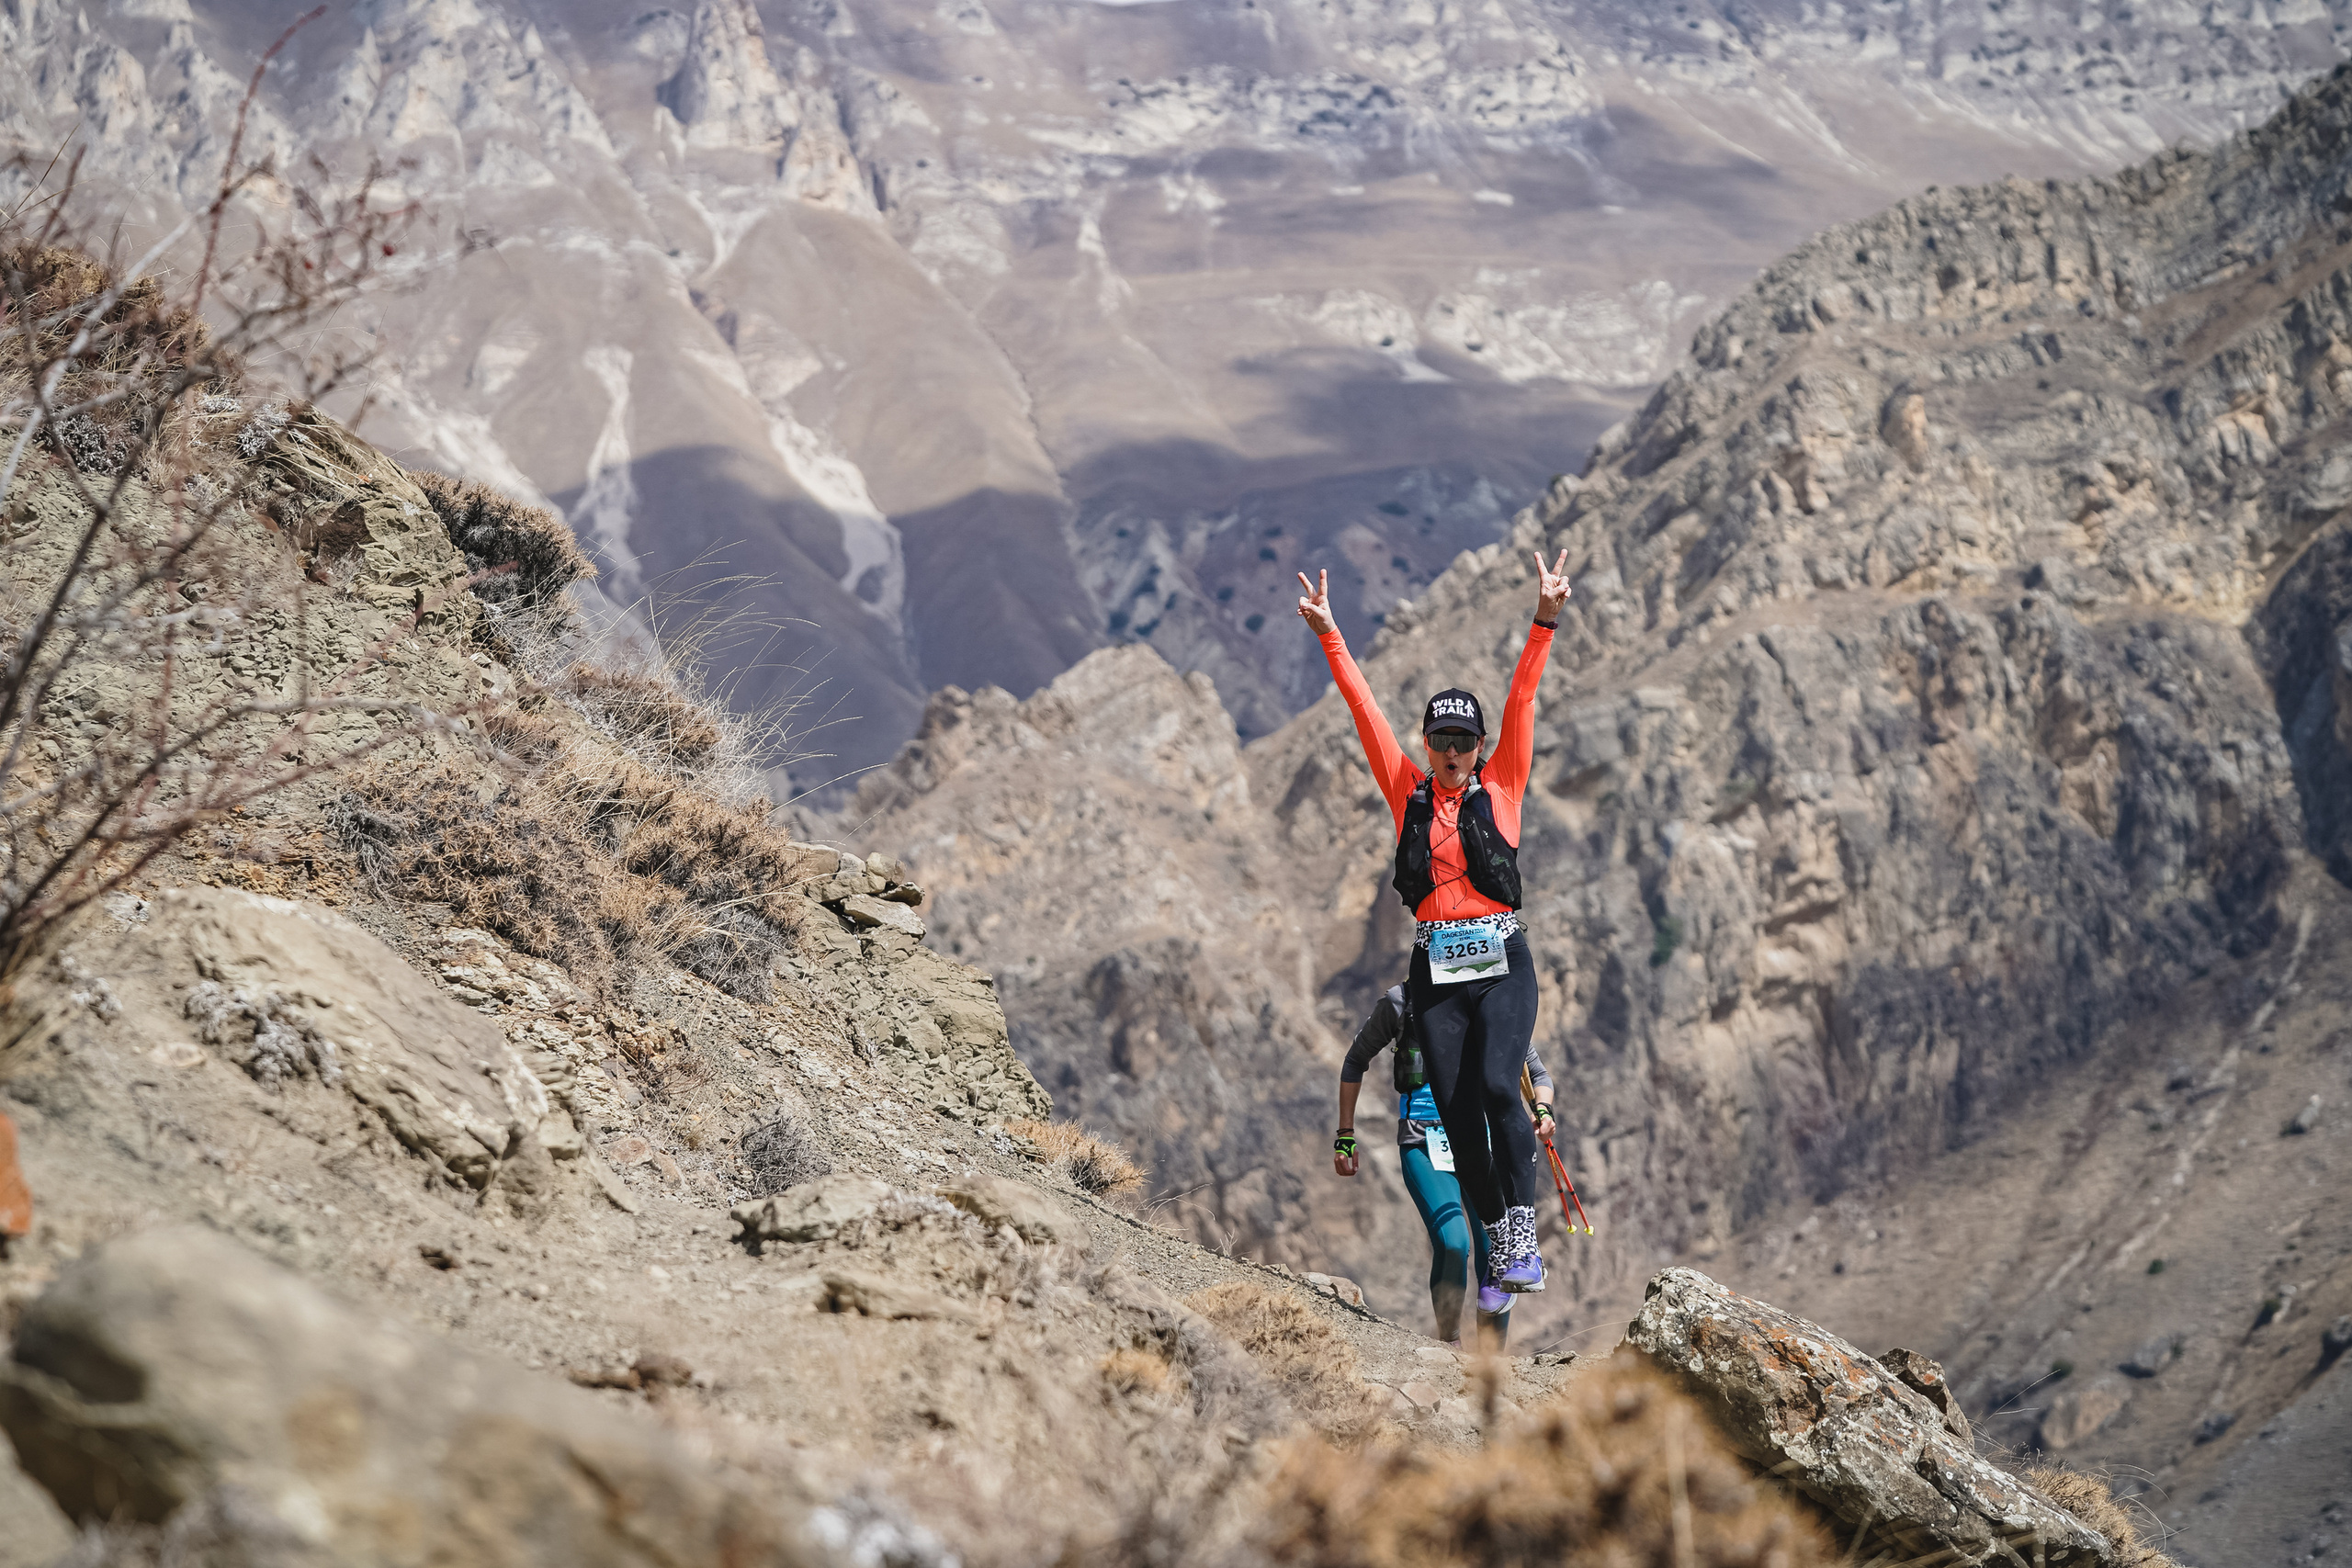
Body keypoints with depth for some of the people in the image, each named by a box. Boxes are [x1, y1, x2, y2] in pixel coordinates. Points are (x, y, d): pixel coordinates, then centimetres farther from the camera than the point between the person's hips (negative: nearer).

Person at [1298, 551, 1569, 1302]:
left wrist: (1544, 622, -9)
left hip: (1501, 962, -2)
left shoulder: (1501, 786, 7)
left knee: (1497, 1086, -22)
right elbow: (1365, 711, 8)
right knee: (1457, 1113, 1)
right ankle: (1498, 1245, 13)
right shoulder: (1407, 792, 11)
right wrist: (1329, 636, 5)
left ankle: (1523, 1234, -15)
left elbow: (1521, 704, -1)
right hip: (1435, 969, 3)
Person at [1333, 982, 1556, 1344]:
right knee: (1453, 1243, -23)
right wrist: (1345, 1135, 11)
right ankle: (1449, 1348, -4)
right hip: (1424, 1145, -2)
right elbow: (1356, 1062, 13)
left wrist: (1542, 1109, -8)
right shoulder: (1401, 1002, 1)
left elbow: (1538, 1074, 15)